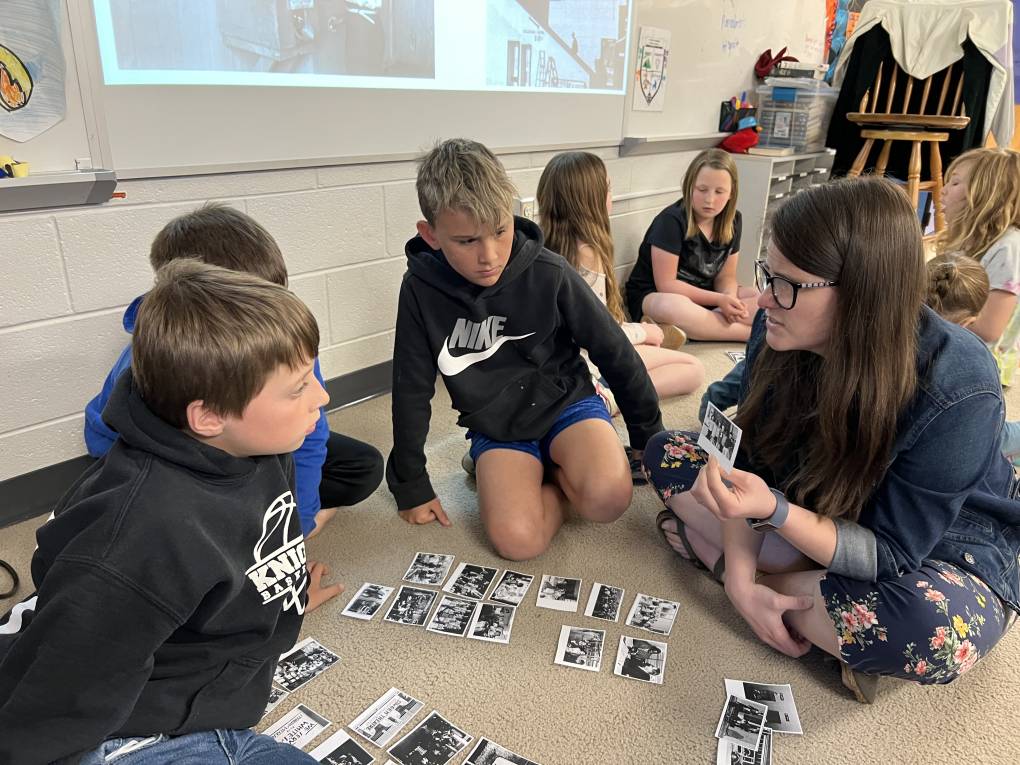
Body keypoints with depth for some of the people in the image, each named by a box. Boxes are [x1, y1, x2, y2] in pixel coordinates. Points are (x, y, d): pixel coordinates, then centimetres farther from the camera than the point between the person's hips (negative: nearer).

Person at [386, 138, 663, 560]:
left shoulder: (548, 272, -16)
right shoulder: (421, 289, -13)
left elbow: (614, 351, -4)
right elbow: (412, 391, -3)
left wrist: (649, 434, 6)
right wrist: (411, 485, 3)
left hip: (566, 401, 0)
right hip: (497, 428, 1)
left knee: (608, 498, -31)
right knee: (518, 540, -26)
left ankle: (557, 471, 2)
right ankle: (551, 476, 5)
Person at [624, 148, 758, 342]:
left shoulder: (732, 221, 0)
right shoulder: (671, 221, -19)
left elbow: (726, 277, 5)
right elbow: (666, 284, -19)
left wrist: (729, 300, -20)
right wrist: (719, 300, -22)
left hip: (703, 297, 6)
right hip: (654, 296, -6)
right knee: (672, 307, -41)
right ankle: (751, 332, -23)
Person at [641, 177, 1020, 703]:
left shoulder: (956, 391, -33)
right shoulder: (779, 331, -20)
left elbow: (891, 554, -28)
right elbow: (747, 460, -10)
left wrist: (773, 511, -44)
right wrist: (741, 576, -21)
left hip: (941, 548, -4)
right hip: (813, 506, 4)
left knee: (936, 634, -39)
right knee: (668, 451, -5)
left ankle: (709, 548, -19)